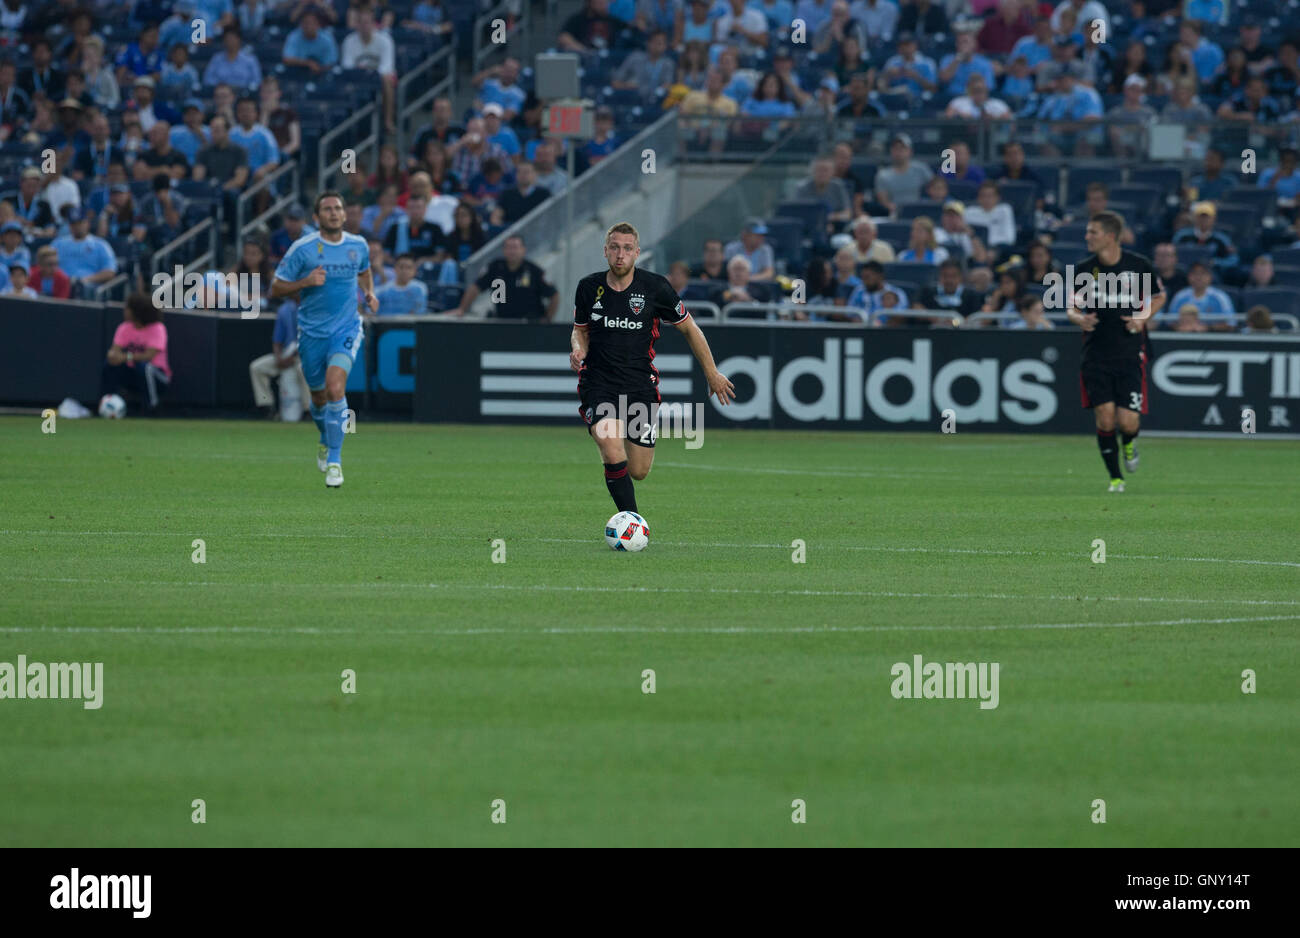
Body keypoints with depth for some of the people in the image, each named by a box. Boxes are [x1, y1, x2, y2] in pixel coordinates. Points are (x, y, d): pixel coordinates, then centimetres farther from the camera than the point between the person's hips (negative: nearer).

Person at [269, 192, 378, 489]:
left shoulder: (358, 245, 2)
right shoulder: (302, 249, -8)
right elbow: (275, 290, -5)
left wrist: (370, 293, 8)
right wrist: (306, 281, -20)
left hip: (346, 328, 0)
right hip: (312, 331, 0)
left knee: (335, 386, -23)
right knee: (319, 397, 10)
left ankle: (334, 459, -17)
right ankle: (325, 440, 44)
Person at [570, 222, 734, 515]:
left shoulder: (655, 287, -7)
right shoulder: (588, 287, -2)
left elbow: (689, 328, 6)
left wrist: (712, 374, 9)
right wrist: (578, 349, -7)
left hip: (640, 386, 1)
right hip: (599, 384, 0)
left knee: (638, 471, 4)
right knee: (614, 458, -23)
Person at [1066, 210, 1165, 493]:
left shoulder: (1139, 266, -4)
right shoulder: (1083, 268, 0)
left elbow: (1159, 297, 12)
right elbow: (1070, 304, 6)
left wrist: (1143, 318, -6)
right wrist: (1077, 317, -18)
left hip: (1130, 354, -1)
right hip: (1096, 355, 1)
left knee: (1127, 422, -9)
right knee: (1104, 415, -8)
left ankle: (1129, 443, 29)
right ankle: (1115, 477, 9)